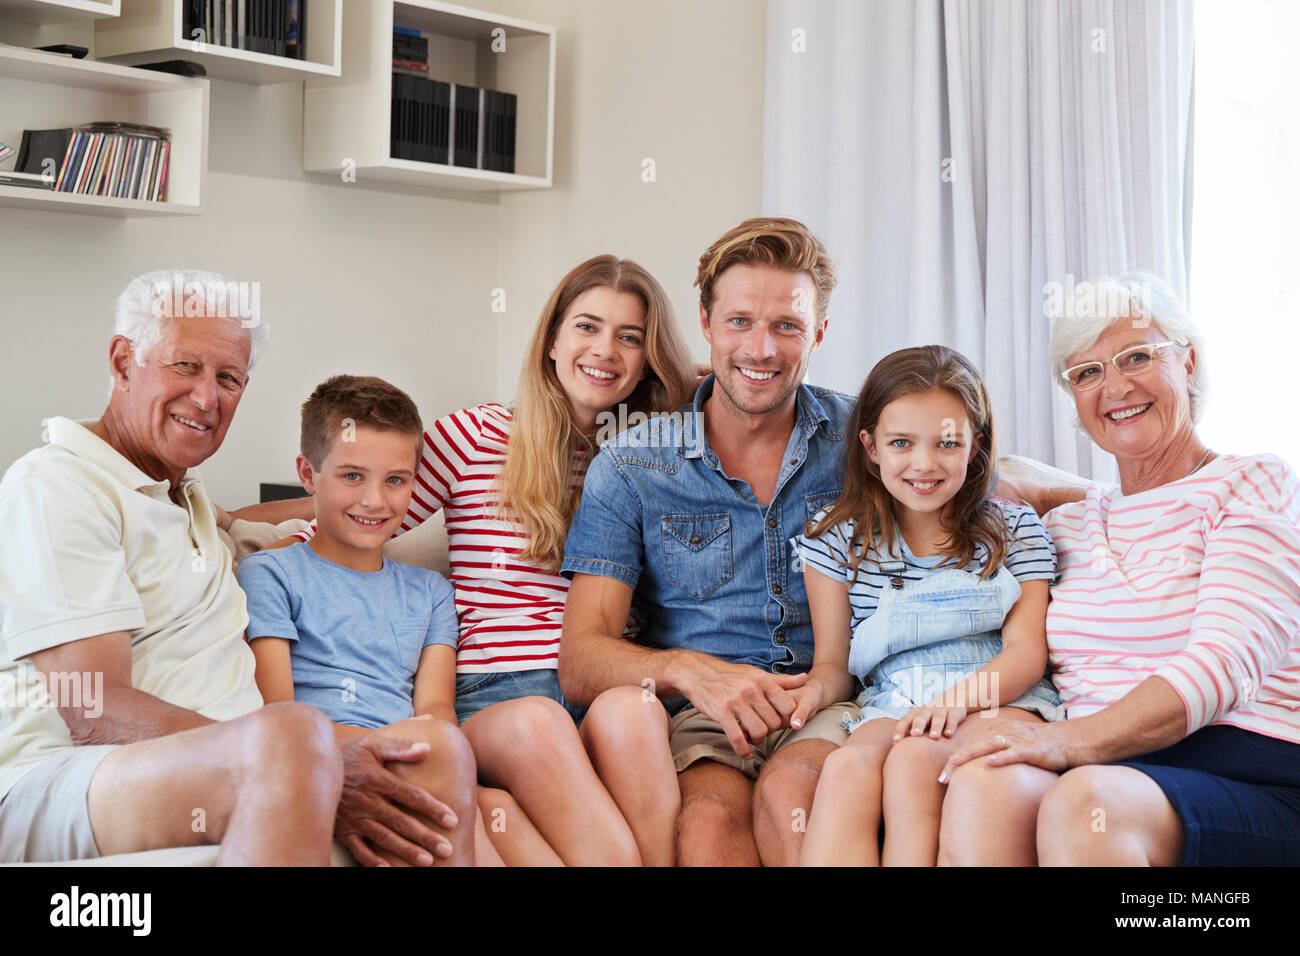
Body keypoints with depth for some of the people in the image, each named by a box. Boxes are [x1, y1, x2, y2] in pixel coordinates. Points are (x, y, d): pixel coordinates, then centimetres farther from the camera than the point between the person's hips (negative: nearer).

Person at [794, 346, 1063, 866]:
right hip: (889, 707, 2)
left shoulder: (1014, 529, 10)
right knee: (845, 767, -34)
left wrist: (961, 696, -22)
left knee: (913, 757, -35)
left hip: (1000, 699, -1)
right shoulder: (835, 538, 12)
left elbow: (1027, 648, -1)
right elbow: (833, 663, 12)